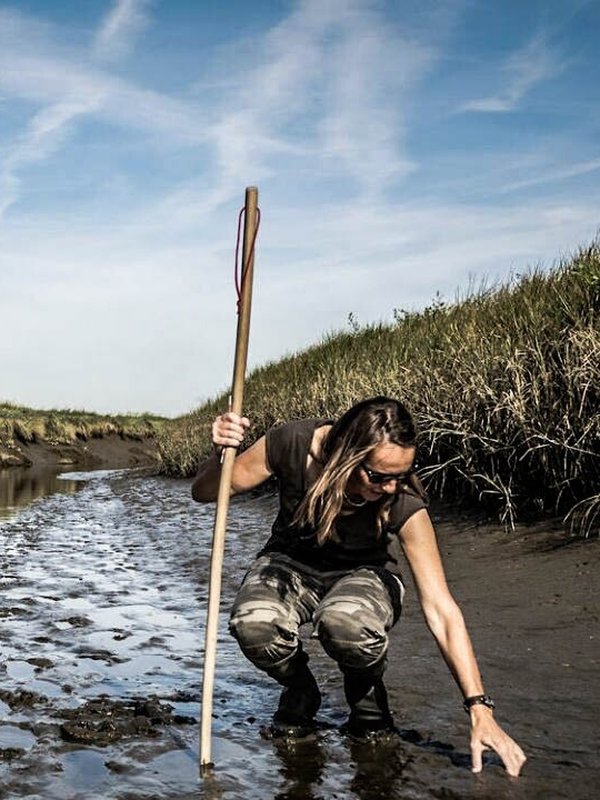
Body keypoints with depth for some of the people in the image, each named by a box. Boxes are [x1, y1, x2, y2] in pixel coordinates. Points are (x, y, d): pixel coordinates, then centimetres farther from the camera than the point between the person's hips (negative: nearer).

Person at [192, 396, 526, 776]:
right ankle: (300, 690, 2)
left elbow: (441, 610, -27)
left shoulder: (403, 502, -28)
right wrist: (221, 455, -34)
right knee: (253, 624, -35)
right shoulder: (293, 444, -26)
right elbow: (205, 493, -10)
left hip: (360, 574, -1)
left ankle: (367, 691, -1)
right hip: (290, 564, 2)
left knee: (347, 624, -39)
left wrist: (480, 710, -32)